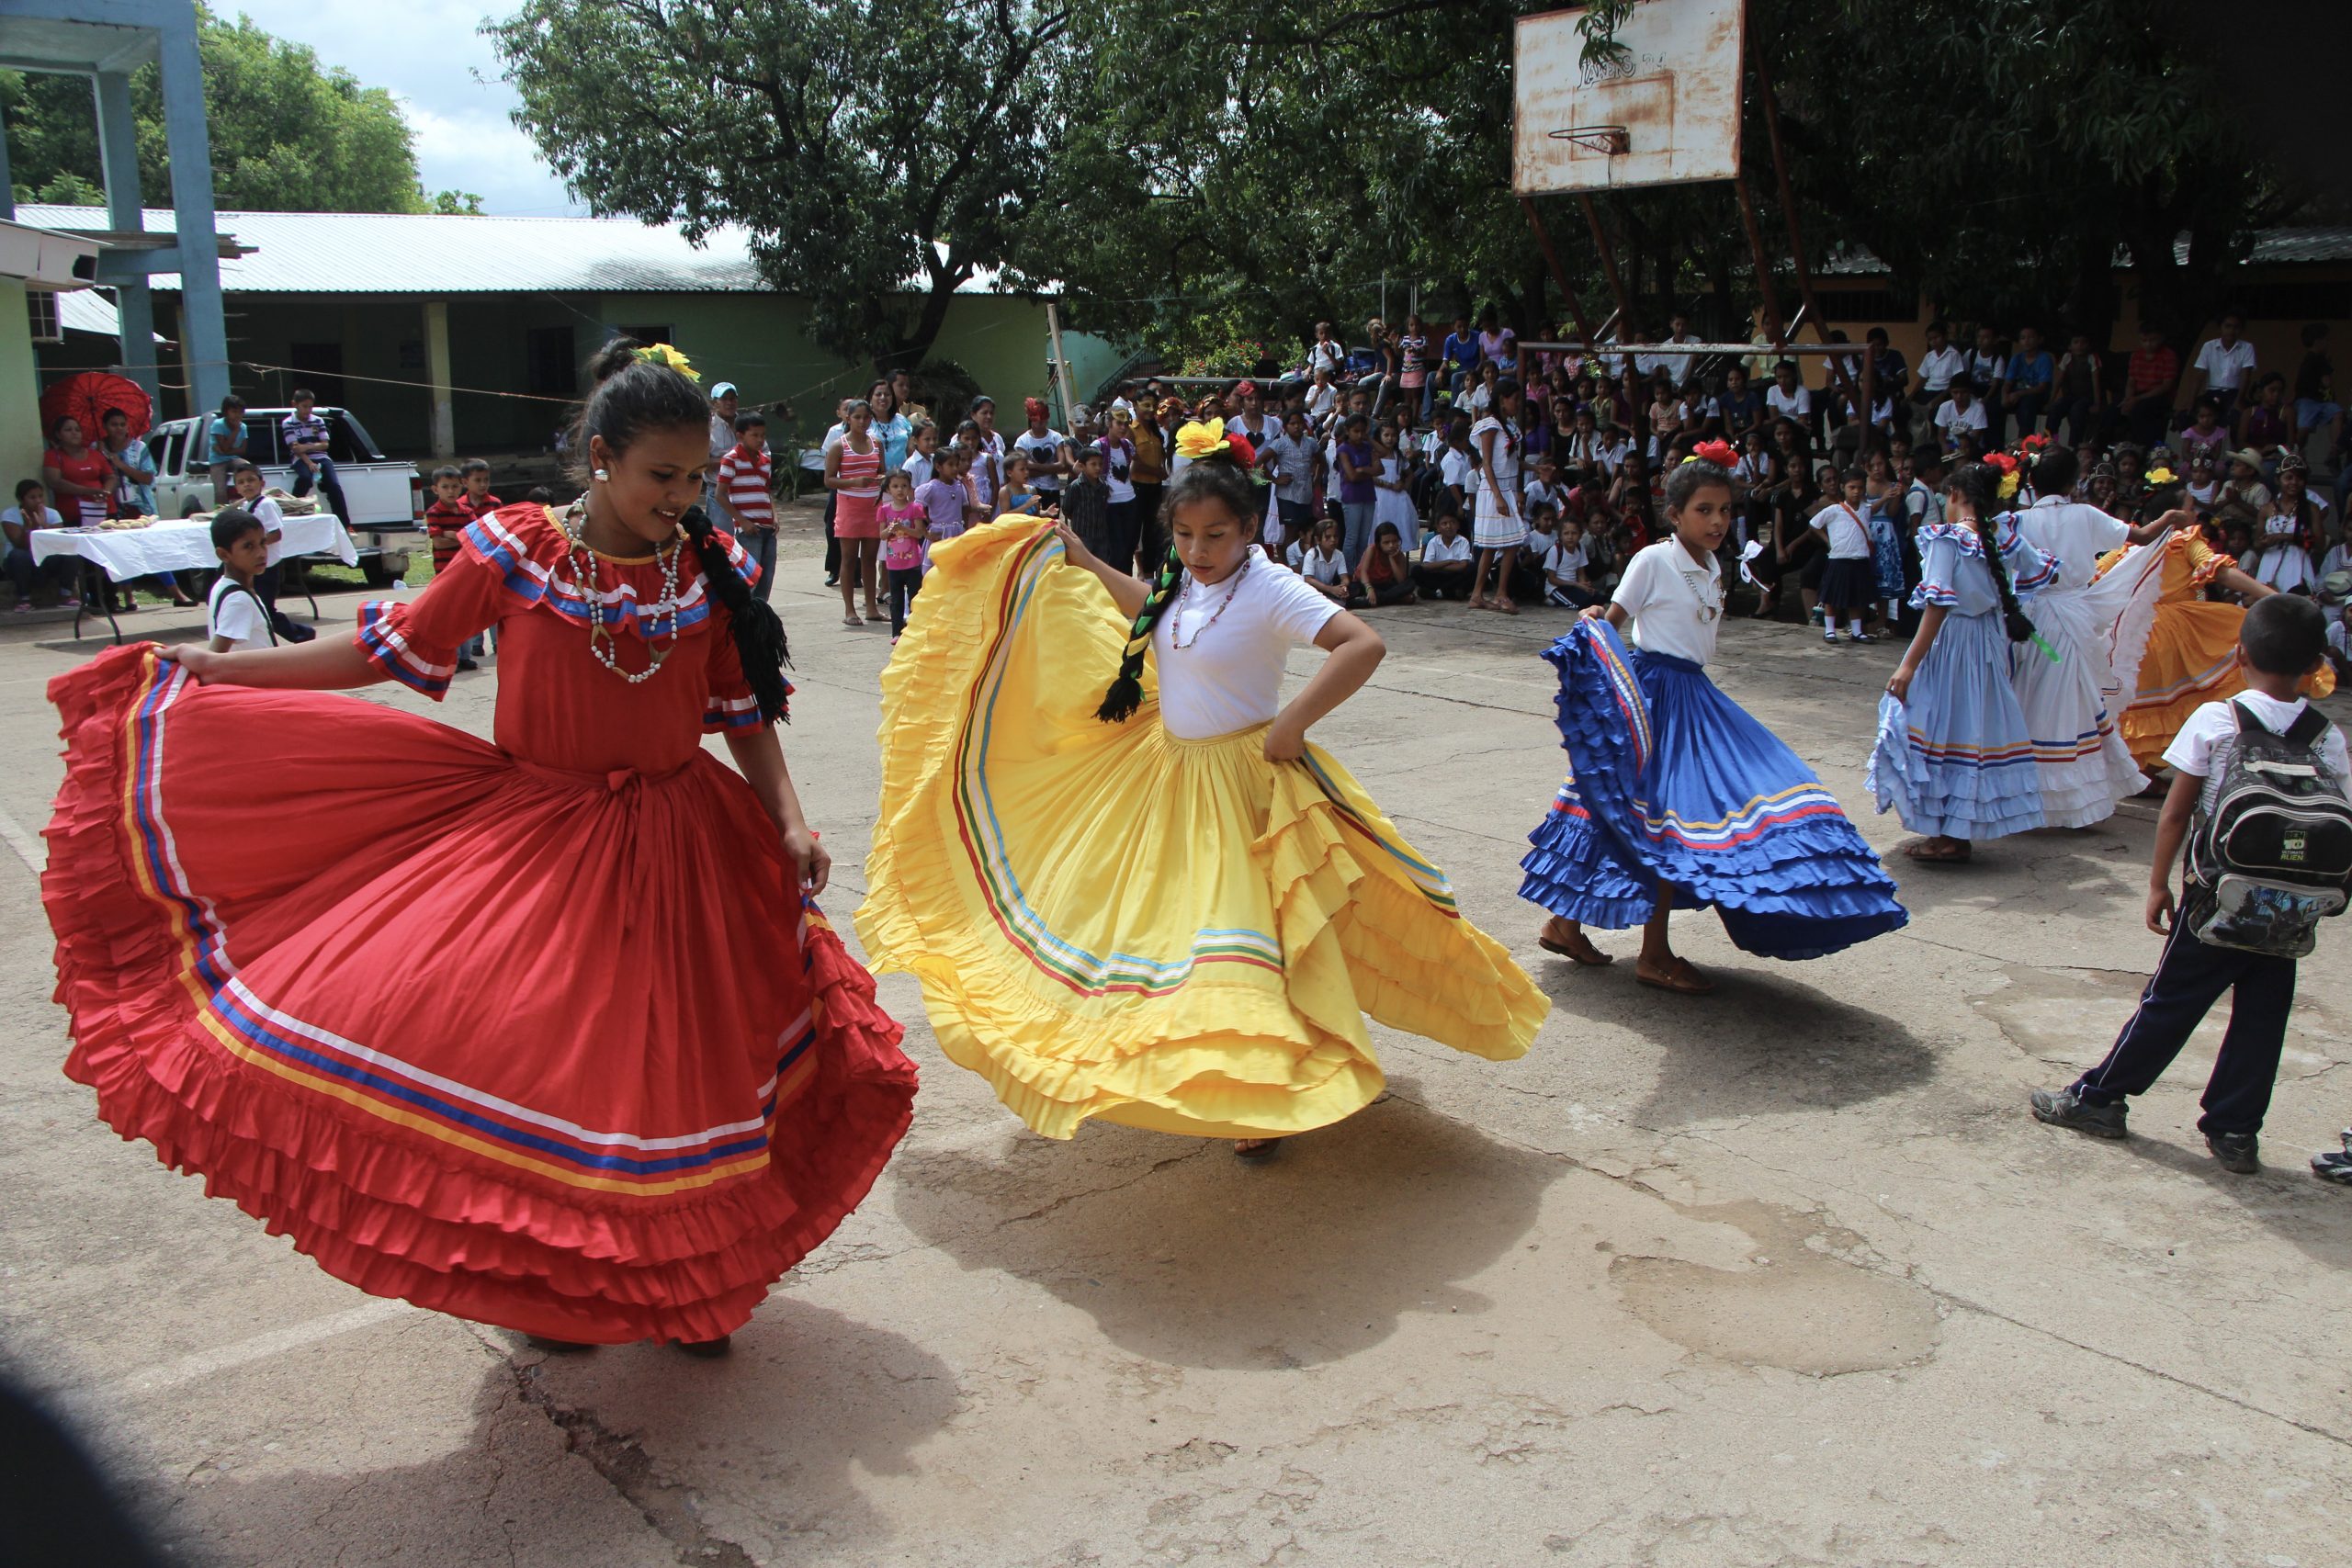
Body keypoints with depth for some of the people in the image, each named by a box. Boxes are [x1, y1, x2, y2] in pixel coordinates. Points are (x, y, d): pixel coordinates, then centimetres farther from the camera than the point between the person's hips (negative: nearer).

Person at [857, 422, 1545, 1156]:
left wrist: (1291, 722, -29)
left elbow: (1363, 644, -30)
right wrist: (1082, 562, 25)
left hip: (1243, 780, -8)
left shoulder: (1268, 590, -20)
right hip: (1167, 767, 8)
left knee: (1240, 921, -6)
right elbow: (1148, 610, 27)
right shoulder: (1181, 580, 2)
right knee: (1168, 907, 18)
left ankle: (1270, 1089, 7)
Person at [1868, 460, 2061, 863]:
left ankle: (1948, 838, 4)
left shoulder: (1947, 539, -16)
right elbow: (2045, 574, 14)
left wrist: (1909, 664, -17)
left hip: (1951, 642, -6)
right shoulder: (2005, 535, 1)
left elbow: (1938, 606, -19)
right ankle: (1962, 831, 20)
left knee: (1942, 725, 2)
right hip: (1992, 640, 6)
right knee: (1979, 725, 13)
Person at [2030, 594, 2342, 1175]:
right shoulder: (2328, 739, -4)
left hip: (2215, 898, -2)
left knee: (2169, 1001, 7)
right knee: (2262, 1017, 11)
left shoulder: (2215, 722, -11)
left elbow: (2176, 811, -9)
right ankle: (2235, 1132, 17)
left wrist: (2159, 882, 1)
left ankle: (2099, 1097, 17)